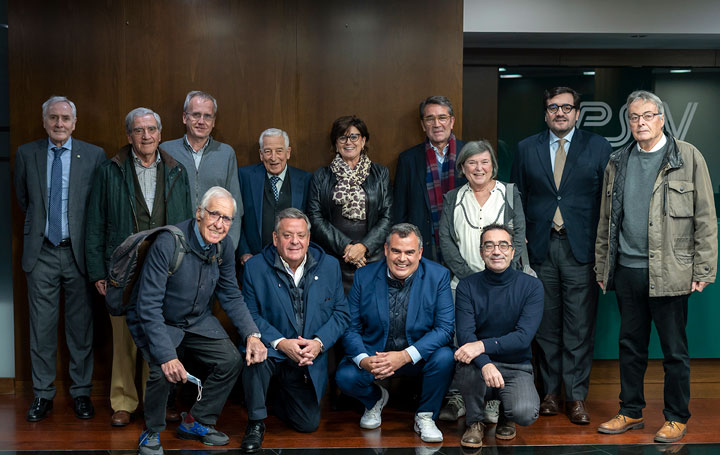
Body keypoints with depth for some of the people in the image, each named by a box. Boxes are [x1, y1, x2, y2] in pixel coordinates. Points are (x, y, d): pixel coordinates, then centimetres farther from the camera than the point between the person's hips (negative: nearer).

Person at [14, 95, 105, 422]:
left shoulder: (94, 156, -1)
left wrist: (91, 243, 3)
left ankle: (81, 392, 18)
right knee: (41, 327, 6)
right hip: (41, 253, 1)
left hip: (78, 251, -1)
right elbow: (22, 198, 19)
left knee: (81, 325, 6)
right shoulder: (26, 154, 5)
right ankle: (42, 395, 18)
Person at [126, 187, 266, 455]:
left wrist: (251, 334, -12)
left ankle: (196, 423, 13)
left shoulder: (223, 246, -7)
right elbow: (149, 306, -29)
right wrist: (167, 356, -36)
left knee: (231, 360, -10)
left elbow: (231, 296, 3)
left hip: (198, 321, 6)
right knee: (164, 371, -28)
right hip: (156, 321, -6)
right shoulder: (168, 244, -28)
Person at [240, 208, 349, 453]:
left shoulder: (329, 265, -2)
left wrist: (319, 342, -17)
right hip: (274, 350, -2)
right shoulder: (255, 267, -8)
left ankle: (281, 399, 40)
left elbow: (341, 312, -1)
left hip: (310, 360, 2)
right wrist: (280, 342, -23)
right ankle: (256, 422, -13)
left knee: (308, 424, 3)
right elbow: (250, 315, -9)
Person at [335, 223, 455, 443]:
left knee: (444, 358, -31)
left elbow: (445, 328, -15)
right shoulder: (364, 276, -5)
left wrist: (406, 356, -28)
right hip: (373, 354, 1)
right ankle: (375, 399, 14)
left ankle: (425, 417, -2)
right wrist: (363, 360, -24)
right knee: (345, 376, -25)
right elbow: (351, 327, -3)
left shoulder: (438, 276, -10)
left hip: (419, 356, -1)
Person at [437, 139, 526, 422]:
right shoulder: (452, 199, 13)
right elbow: (445, 240, 4)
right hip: (463, 281, 1)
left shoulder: (510, 195, 9)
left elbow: (519, 237, 2)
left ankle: (494, 401, 3)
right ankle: (457, 398, 2)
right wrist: (469, 275, -8)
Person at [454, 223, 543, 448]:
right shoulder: (468, 286, -4)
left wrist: (483, 345, -31)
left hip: (516, 366, 0)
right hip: (480, 362, 1)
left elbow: (523, 336, -16)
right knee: (468, 363, -35)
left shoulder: (531, 286, -6)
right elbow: (465, 334, -15)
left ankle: (506, 415, 13)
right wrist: (486, 364, -35)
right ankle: (475, 421, -3)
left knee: (525, 413, -28)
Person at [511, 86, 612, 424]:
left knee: (579, 326, 0)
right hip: (540, 246, 2)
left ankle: (576, 397, 10)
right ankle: (550, 392, 20)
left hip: (581, 246, -2)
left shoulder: (598, 147, 5)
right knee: (546, 324, 8)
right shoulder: (526, 149, 10)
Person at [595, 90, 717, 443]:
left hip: (669, 272, -4)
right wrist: (602, 267, 11)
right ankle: (631, 412, 25)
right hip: (627, 269, 4)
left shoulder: (688, 157, -1)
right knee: (630, 345, 13)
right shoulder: (618, 162, 11)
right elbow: (606, 220, 14)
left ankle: (676, 418, 19)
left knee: (674, 349, 5)